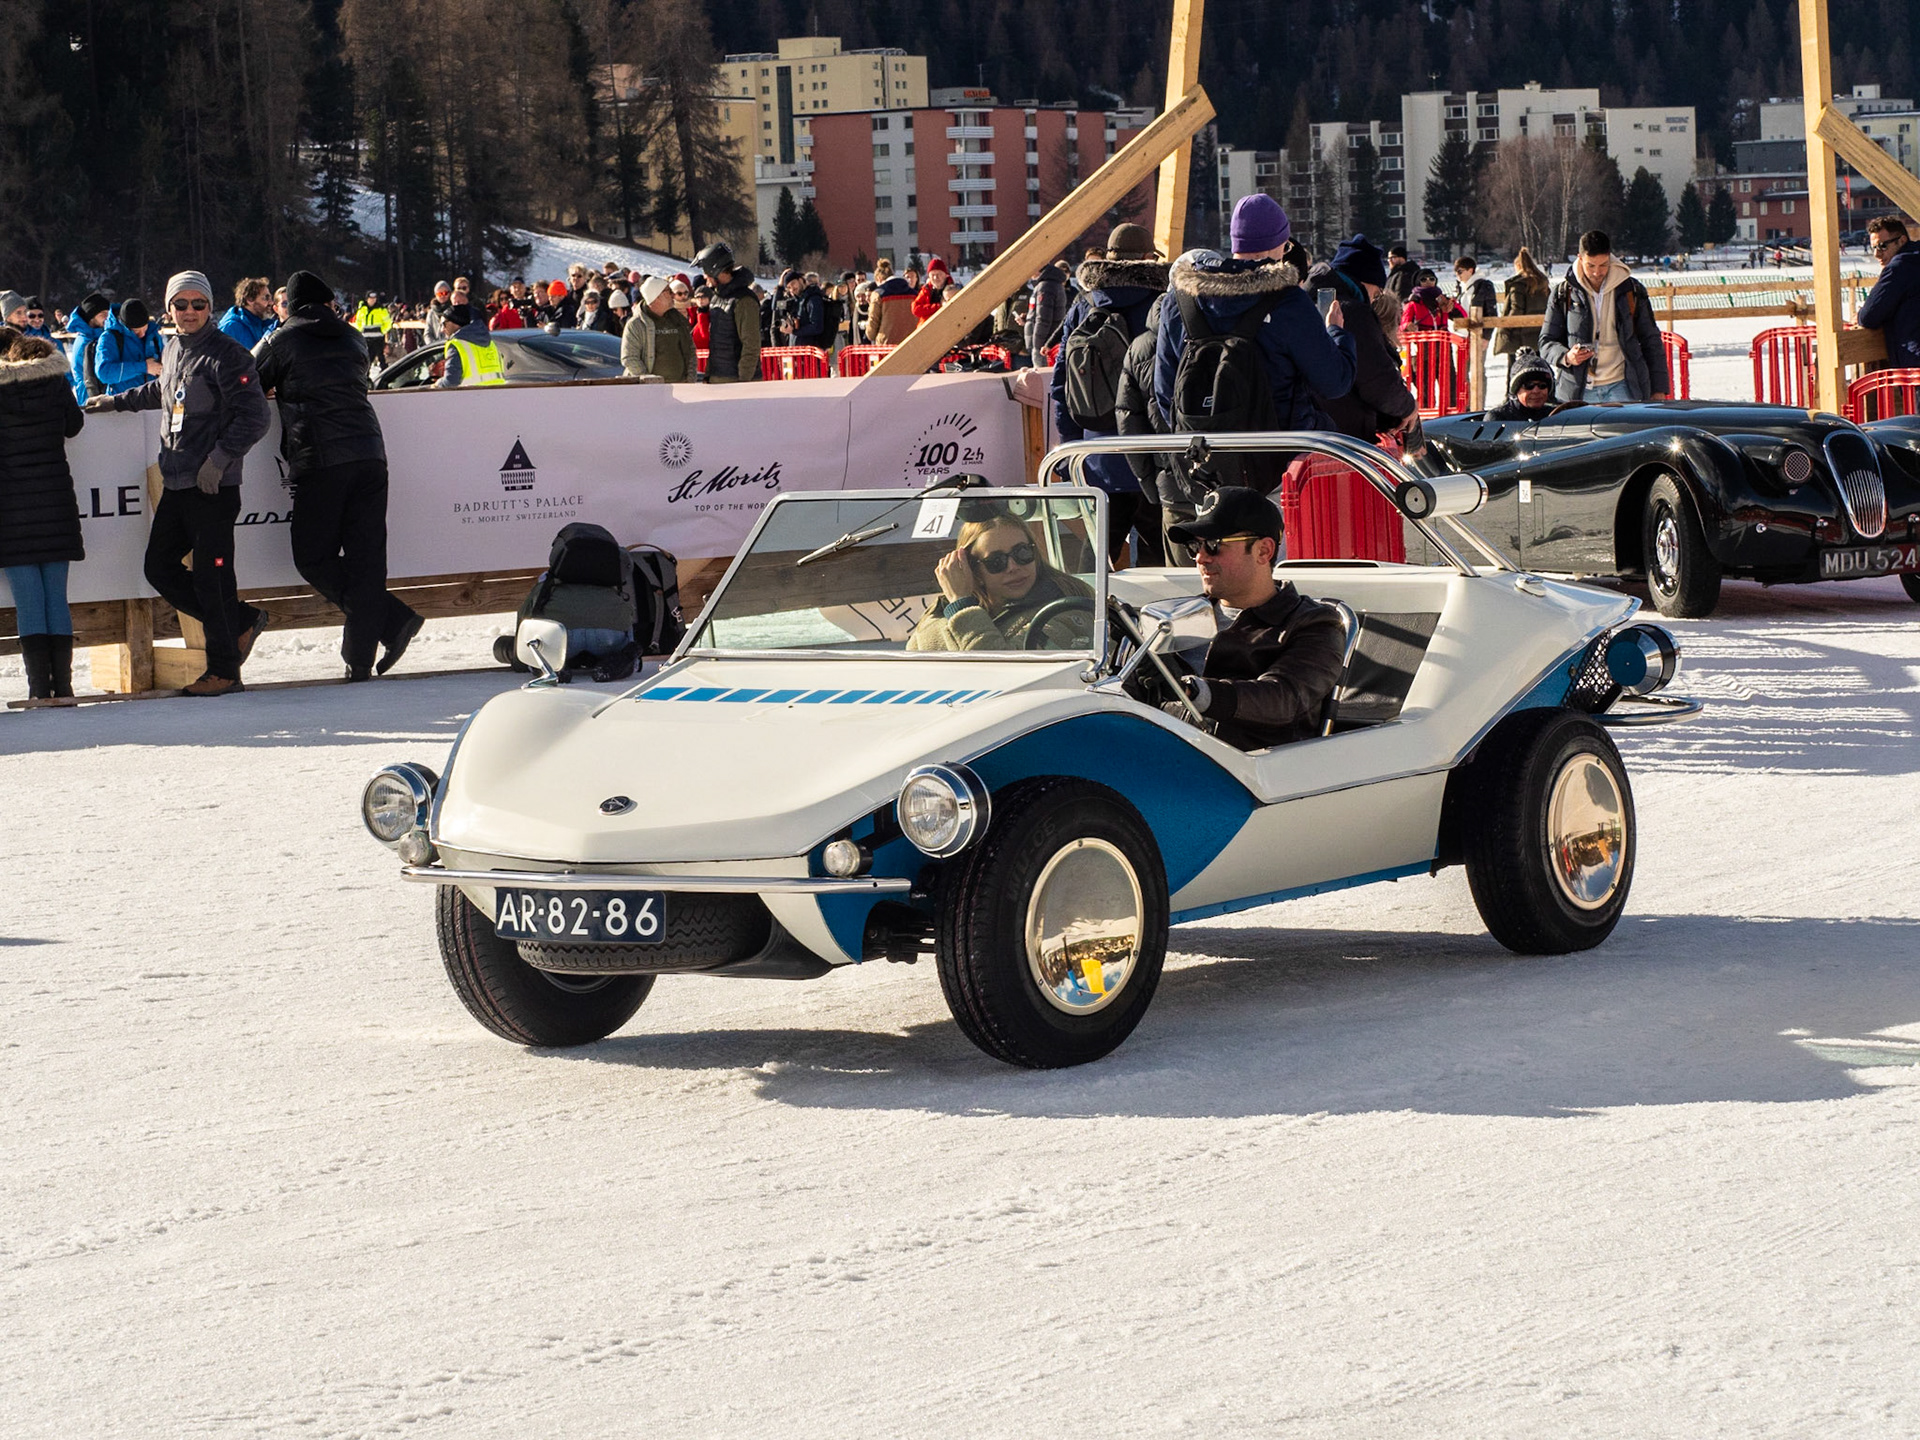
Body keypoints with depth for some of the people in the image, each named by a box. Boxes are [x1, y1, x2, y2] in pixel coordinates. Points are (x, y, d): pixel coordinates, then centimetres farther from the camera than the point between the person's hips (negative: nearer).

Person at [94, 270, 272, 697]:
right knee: (160, 568, 9)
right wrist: (118, 401, 40)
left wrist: (219, 458, -19)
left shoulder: (225, 355, -10)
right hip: (175, 484, 9)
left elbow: (253, 417, -13)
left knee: (211, 575, -5)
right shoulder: (174, 350, 14)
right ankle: (241, 622, 22)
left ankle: (224, 670, 4)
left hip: (214, 486, -9)